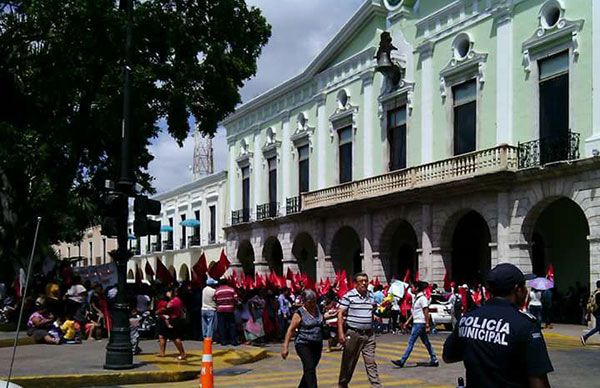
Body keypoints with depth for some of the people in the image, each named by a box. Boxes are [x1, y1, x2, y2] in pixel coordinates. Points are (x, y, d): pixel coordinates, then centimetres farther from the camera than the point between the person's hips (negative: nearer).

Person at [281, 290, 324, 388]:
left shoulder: (317, 309, 8)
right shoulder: (299, 314, -9)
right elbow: (290, 330, -11)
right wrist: (285, 347, -17)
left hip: (317, 345, 6)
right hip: (303, 344, -6)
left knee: (309, 370, 11)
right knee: (310, 369, -18)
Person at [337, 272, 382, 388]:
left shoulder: (371, 296, 9)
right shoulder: (349, 296, -8)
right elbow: (340, 314, -10)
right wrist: (341, 333, -15)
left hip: (369, 334, 4)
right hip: (353, 334, -4)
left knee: (371, 362, 1)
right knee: (349, 362, 8)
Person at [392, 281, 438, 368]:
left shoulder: (422, 298, -15)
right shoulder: (416, 298, 14)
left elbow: (426, 313, -17)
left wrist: (427, 325, -19)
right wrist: (408, 321, 19)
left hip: (420, 323, -10)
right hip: (416, 322, 10)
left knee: (411, 342, -7)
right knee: (426, 342, 12)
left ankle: (402, 361, -5)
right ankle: (434, 360, 17)